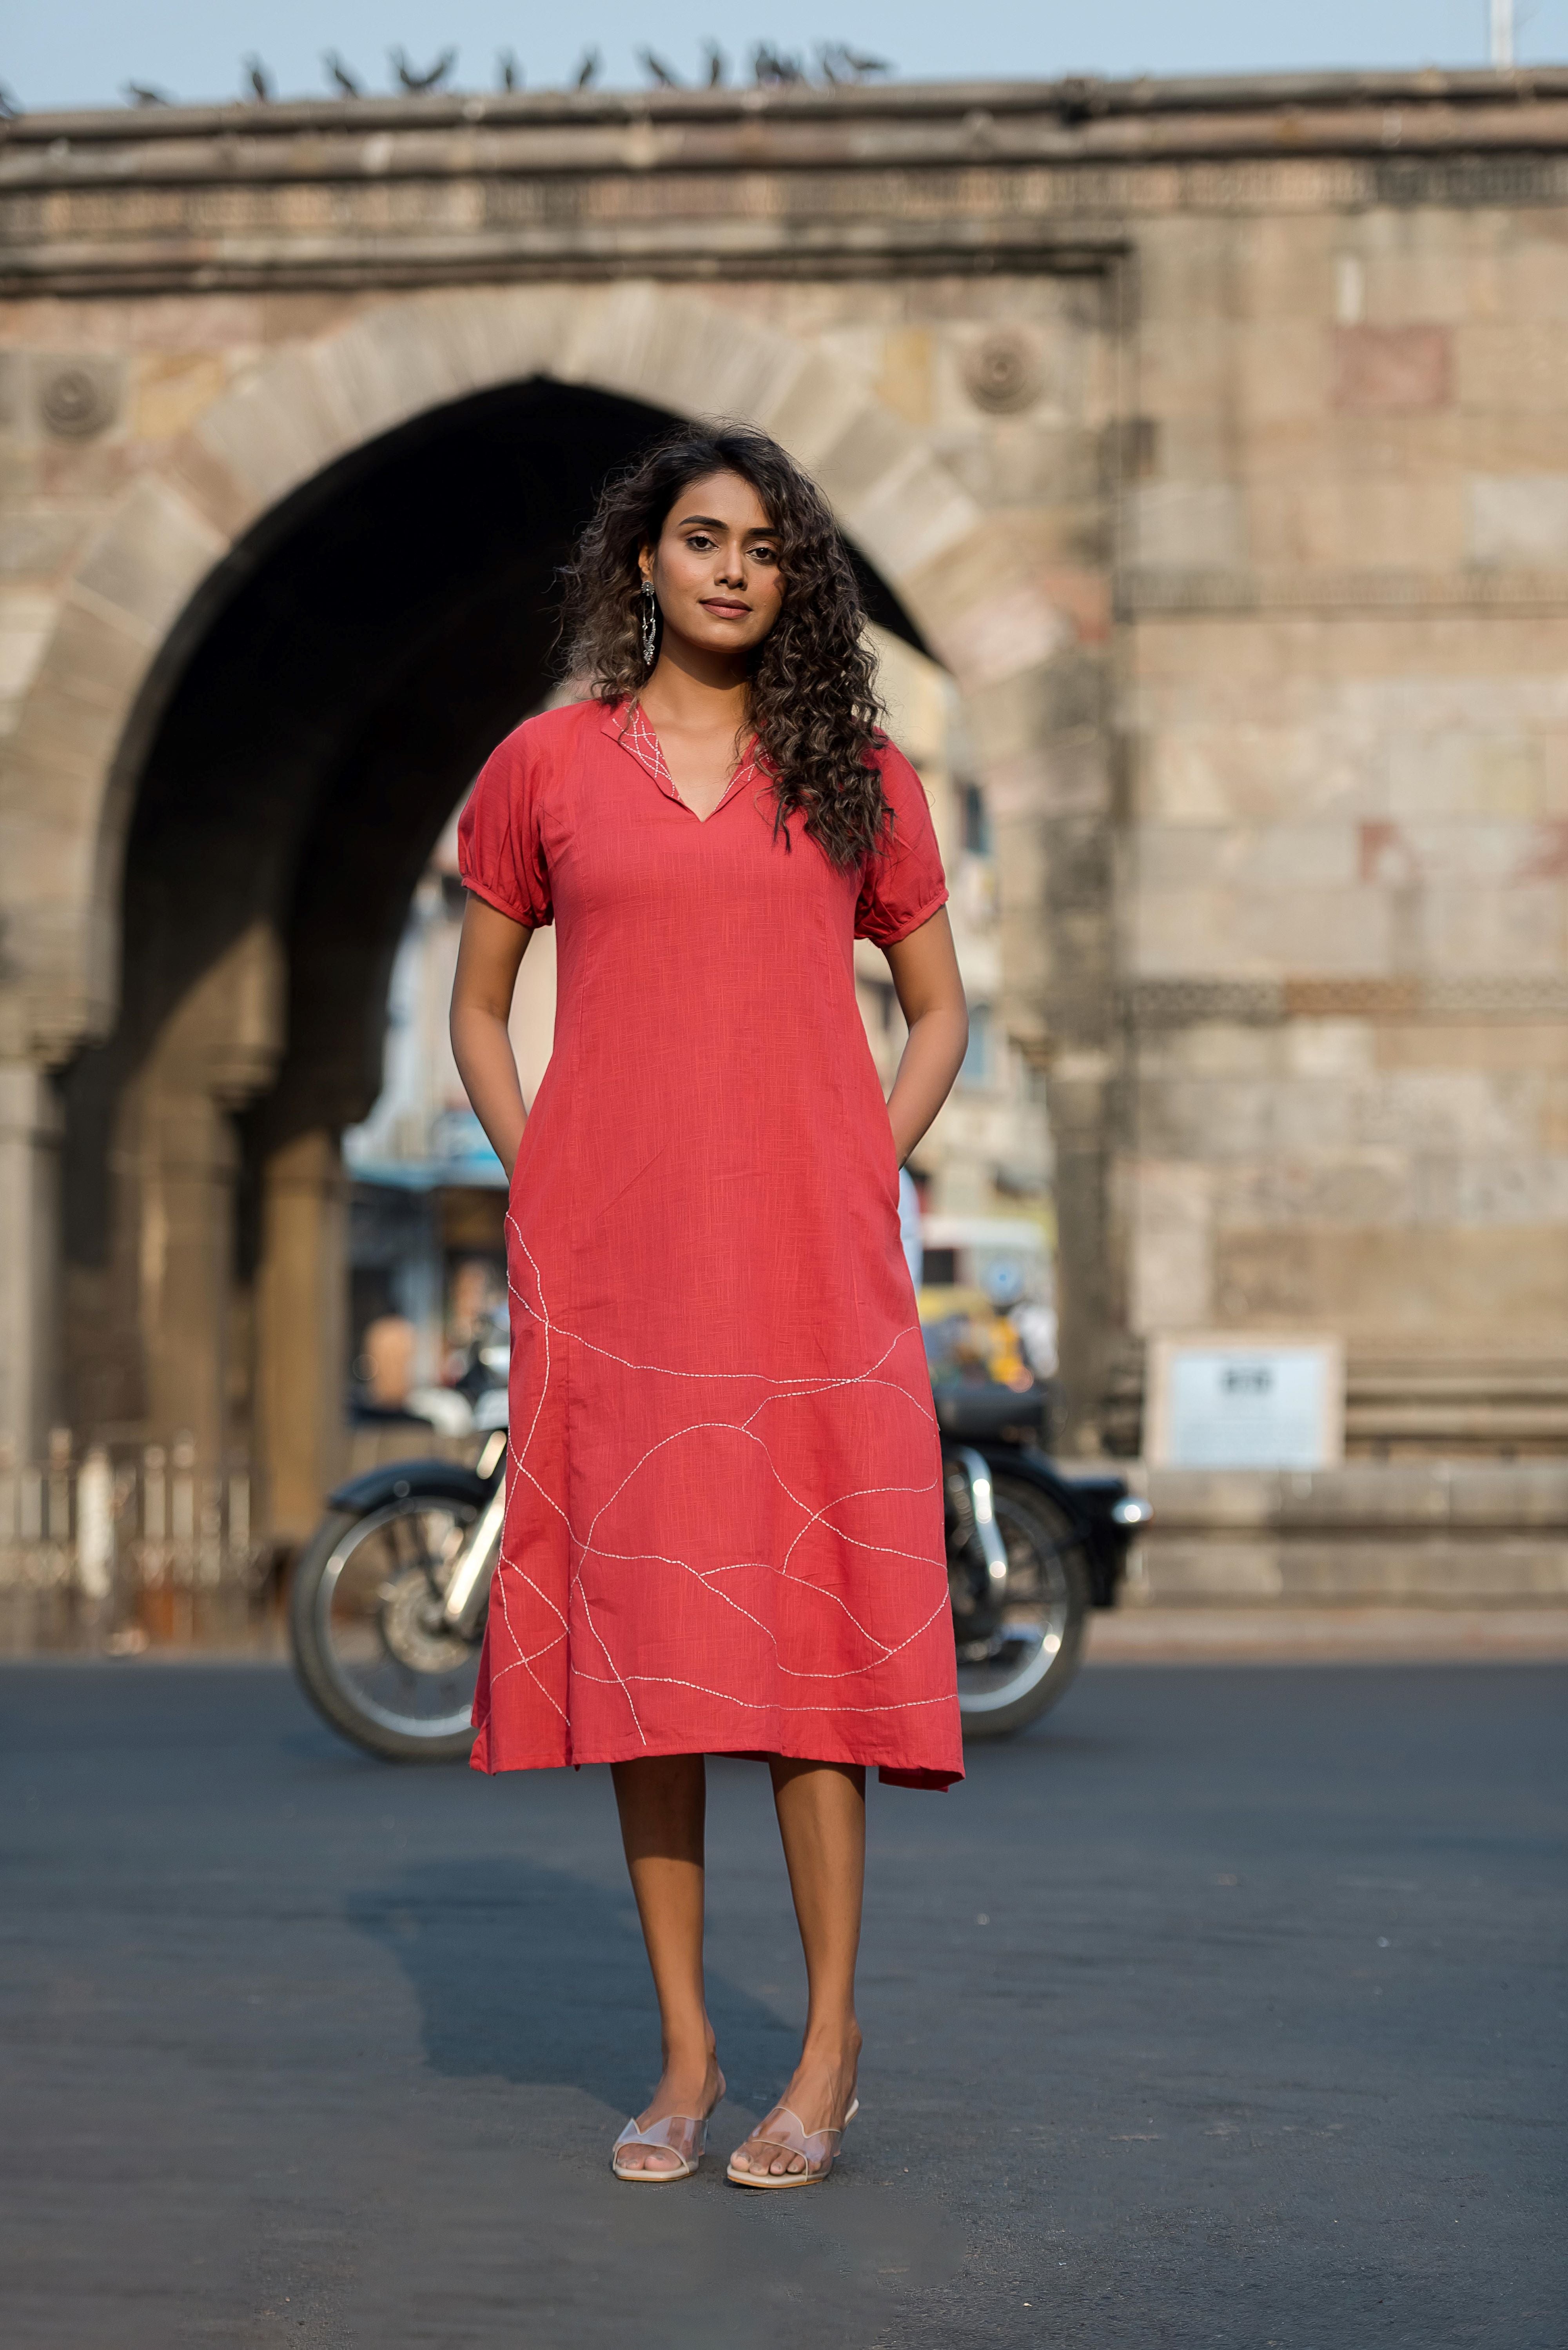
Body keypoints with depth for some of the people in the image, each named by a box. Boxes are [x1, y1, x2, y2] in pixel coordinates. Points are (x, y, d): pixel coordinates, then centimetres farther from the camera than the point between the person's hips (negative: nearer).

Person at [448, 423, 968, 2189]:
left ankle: (828, 2041, 4)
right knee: (640, 1633, 2)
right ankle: (685, 2054, 9)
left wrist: (862, 1181, 1)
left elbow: (938, 1008, 14)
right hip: (609, 1257, 1)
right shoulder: (547, 765, 8)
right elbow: (477, 1003, 16)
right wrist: (535, 1184, 3)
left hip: (804, 1254, -1)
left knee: (803, 1623, -4)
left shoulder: (853, 773, 8)